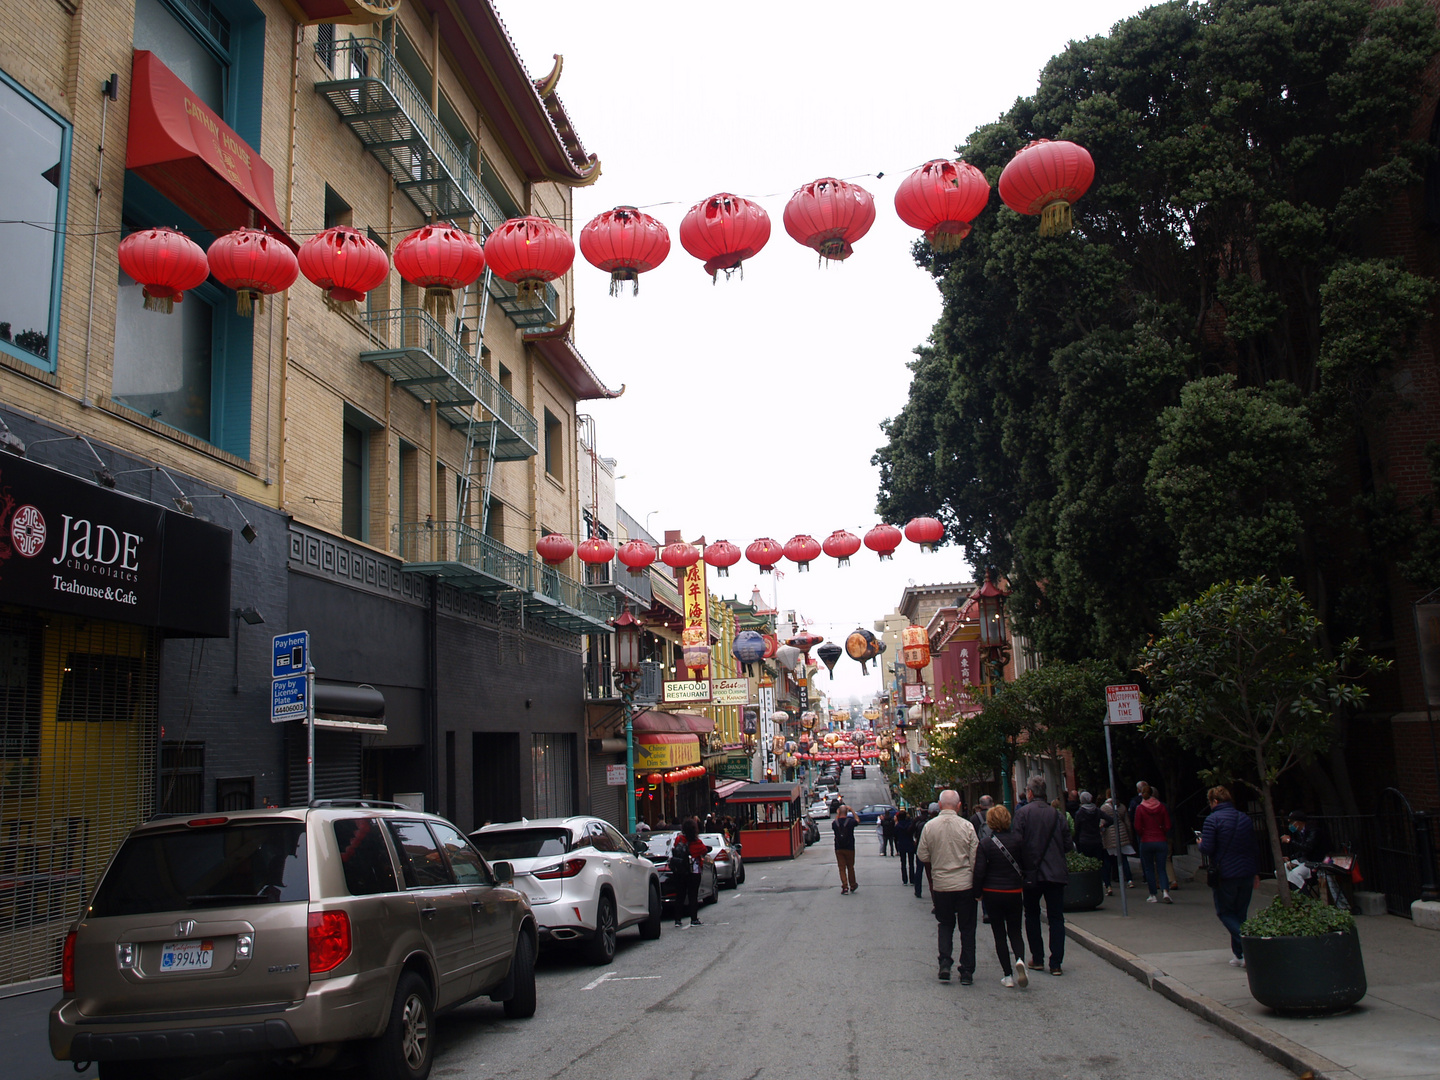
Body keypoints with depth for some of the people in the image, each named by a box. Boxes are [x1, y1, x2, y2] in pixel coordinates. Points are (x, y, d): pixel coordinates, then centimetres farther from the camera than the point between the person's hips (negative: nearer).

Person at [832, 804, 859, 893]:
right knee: (850, 867, 13)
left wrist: (837, 815, 16)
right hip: (849, 848, 0)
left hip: (838, 849, 1)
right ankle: (852, 886, 25)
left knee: (842, 868, 6)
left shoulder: (835, 823, -8)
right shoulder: (850, 821, -11)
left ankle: (845, 887, -2)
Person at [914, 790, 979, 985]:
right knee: (967, 928, 10)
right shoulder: (967, 826, -9)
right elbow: (975, 859, -6)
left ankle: (944, 963, 2)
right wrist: (977, 885, 9)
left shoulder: (929, 826, -5)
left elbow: (922, 856, 1)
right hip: (965, 884, -1)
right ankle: (967, 972, 11)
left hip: (940, 885, 1)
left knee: (945, 925, 18)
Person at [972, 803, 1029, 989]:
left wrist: (978, 892, 3)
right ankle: (1020, 960, -15)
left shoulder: (985, 844, -10)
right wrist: (1025, 889, 13)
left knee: (1000, 935, 9)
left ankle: (1008, 975, 6)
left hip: (992, 894, -1)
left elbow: (979, 871, -11)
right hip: (1014, 892, 2)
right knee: (1015, 932, 14)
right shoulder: (1017, 841, -5)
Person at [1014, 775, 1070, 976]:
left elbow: (1018, 843, -13)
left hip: (1031, 873, -1)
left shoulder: (1023, 813, -8)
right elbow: (1067, 843, 4)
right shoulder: (1057, 814, 0)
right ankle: (1056, 963, 0)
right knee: (1056, 918, 5)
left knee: (1032, 916, 15)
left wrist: (1021, 867, 2)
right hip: (1056, 873, 2)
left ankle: (1037, 959, 17)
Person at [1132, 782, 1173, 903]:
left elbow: (1138, 828, -6)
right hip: (1161, 841, 2)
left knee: (1149, 869, 9)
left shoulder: (1140, 808, -5)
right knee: (1161, 868, 6)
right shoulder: (1161, 807, 0)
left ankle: (1153, 895, 9)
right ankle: (1165, 891, -14)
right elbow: (1167, 826, 0)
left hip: (1146, 842, -2)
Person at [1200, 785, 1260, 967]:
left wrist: (1201, 842, 7)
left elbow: (1207, 849, -16)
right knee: (1241, 914, 13)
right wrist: (1256, 873, 23)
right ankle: (1240, 955, 13)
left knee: (1224, 913, 6)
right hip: (1247, 874, 6)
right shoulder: (1245, 819, 11)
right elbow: (1255, 848, 16)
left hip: (1225, 875, -6)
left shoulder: (1213, 819, -11)